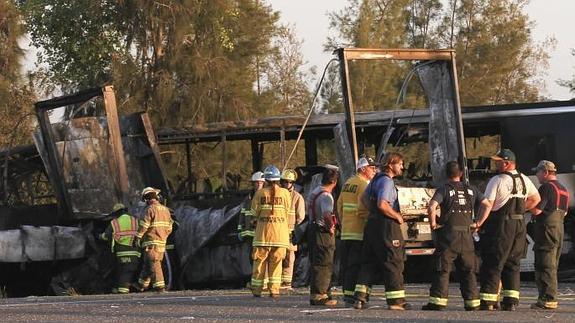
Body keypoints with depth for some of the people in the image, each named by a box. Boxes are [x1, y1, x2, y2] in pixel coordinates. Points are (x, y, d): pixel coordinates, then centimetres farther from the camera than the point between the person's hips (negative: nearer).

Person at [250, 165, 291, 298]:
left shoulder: (260, 193, -5)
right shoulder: (285, 193, -3)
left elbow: (255, 212, 0)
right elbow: (287, 210, 5)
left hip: (263, 230, -1)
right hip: (280, 231, 1)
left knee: (260, 260, 7)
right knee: (276, 262, 7)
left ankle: (257, 290, 8)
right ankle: (274, 290, 3)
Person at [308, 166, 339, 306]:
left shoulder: (314, 192, 13)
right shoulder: (326, 196, -18)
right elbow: (327, 215, -32)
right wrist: (330, 228, -17)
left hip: (313, 230, 10)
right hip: (323, 232, -10)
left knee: (315, 263, 14)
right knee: (323, 265, -6)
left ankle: (314, 294, 19)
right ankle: (320, 295, -7)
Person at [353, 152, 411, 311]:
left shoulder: (376, 179, 15)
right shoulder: (386, 181, -15)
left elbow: (364, 198, 25)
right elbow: (382, 205, -25)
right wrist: (397, 216, -13)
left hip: (372, 222, 9)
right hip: (386, 225, -9)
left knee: (369, 262, 11)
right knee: (393, 262, -3)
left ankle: (360, 297, 7)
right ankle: (396, 300, -1)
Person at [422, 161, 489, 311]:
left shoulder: (444, 189, -4)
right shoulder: (471, 189, 10)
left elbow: (432, 207, -20)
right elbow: (488, 204, 8)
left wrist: (433, 223, -5)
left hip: (449, 234, -4)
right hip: (467, 235, 4)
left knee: (442, 270, -2)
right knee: (468, 270, 11)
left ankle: (438, 301, -7)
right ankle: (472, 302, 10)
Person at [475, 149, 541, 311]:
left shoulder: (497, 180, -11)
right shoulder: (524, 180, 11)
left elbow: (487, 205, -18)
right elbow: (536, 199, 24)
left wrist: (479, 223, -17)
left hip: (501, 225, -6)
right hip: (519, 224, 6)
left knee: (492, 264, -3)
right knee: (512, 264, 12)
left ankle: (487, 301, -5)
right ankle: (511, 301, 8)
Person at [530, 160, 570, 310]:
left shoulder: (546, 187, -12)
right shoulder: (563, 189, 17)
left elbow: (536, 210, -19)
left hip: (546, 229, -9)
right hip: (559, 228, 9)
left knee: (545, 265, -8)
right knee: (552, 265, 13)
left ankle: (547, 299, -11)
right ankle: (551, 298, 15)